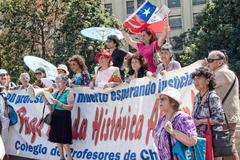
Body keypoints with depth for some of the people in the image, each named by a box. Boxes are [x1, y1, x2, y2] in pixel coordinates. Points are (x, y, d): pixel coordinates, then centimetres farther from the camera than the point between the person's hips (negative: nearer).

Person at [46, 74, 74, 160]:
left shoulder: (69, 93, -5)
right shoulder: (55, 93, 13)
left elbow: (70, 107, -15)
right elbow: (51, 108, 15)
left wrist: (59, 103, -23)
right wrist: (48, 102, -4)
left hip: (64, 117, -7)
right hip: (55, 117, 7)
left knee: (64, 140, -10)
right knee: (57, 138, 8)